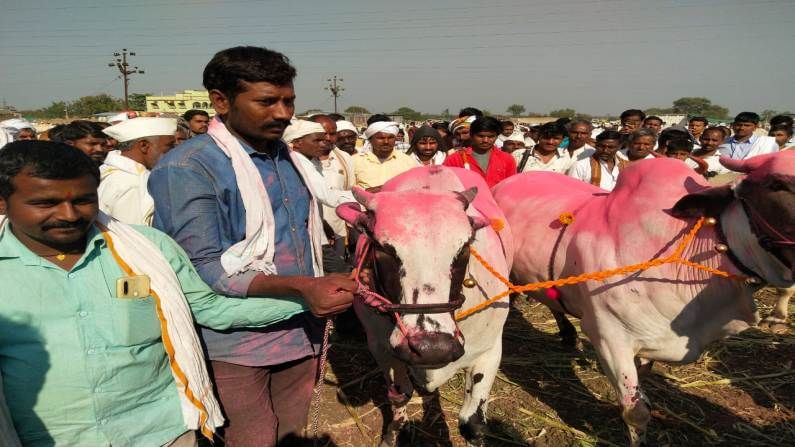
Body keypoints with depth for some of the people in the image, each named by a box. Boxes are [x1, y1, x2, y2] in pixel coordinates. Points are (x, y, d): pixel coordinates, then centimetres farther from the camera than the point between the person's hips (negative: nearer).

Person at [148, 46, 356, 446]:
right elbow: (204, 268, -21)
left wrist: (322, 292, 7)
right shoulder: (187, 168, -15)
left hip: (301, 333, 7)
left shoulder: (287, 158, 10)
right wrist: (301, 287, -30)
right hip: (236, 342, -7)